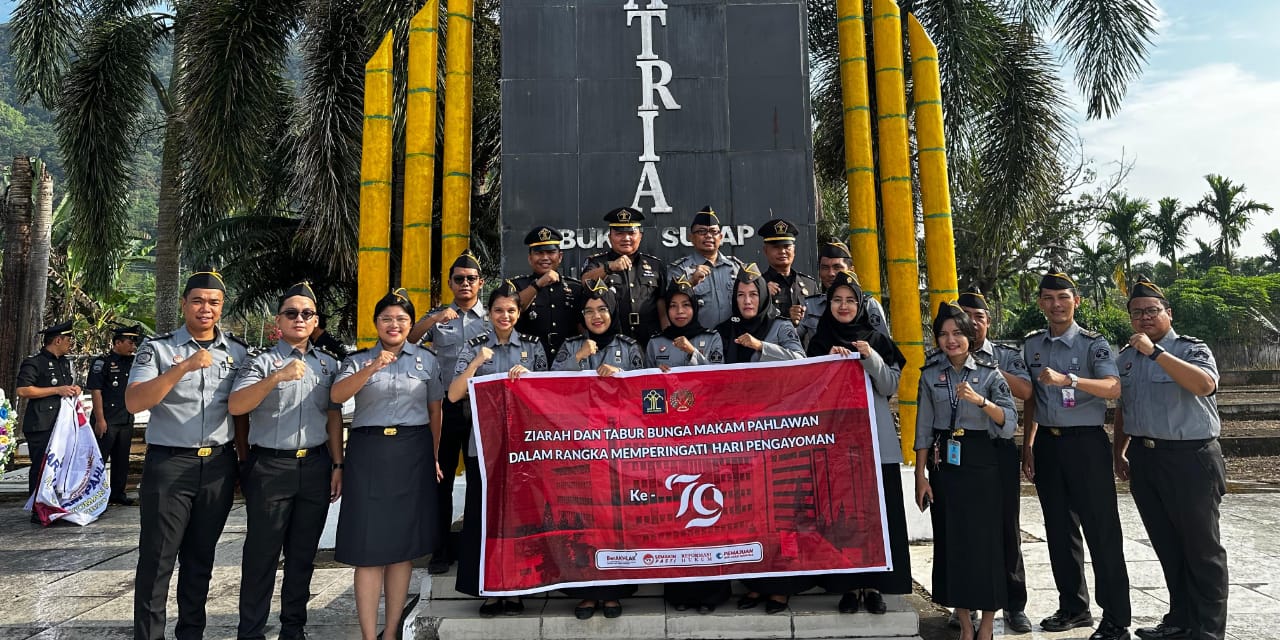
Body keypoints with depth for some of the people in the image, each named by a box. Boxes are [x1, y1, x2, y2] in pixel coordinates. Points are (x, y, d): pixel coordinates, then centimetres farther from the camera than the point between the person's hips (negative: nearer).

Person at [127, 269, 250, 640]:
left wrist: (244, 461, 10)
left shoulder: (238, 352, 7)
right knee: (157, 560, 2)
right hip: (169, 465, -3)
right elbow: (134, 403, -15)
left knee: (201, 558, 13)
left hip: (219, 466, 3)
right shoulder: (158, 349, -2)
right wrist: (185, 366, -24)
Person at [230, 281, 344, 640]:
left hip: (316, 466, 4)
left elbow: (334, 417, 12)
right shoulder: (262, 362, 0)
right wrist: (277, 377, -28)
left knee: (303, 554, 12)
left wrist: (337, 465, 6)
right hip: (270, 466, -3)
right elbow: (235, 406, -15)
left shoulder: (329, 365, 11)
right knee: (262, 555, 4)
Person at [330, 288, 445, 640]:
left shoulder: (427, 359, 10)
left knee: (404, 545, 6)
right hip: (368, 452, -1)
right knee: (369, 546, -2)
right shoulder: (359, 359, 7)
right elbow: (336, 395, -12)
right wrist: (371, 368, -26)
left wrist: (434, 457, 7)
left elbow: (435, 411, 11)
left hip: (413, 454, 1)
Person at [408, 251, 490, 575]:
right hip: (446, 406, 1)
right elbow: (407, 340, -6)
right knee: (441, 478, 5)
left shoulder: (491, 318, 8)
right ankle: (442, 550, 16)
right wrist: (434, 319, -18)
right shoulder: (437, 317, 9)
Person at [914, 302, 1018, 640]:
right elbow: (924, 426, 5)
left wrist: (980, 400, -25)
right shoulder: (931, 373, 4)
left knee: (985, 538, 0)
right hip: (943, 462, 2)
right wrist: (921, 475, 1)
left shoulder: (989, 372, -1)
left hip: (981, 461, -2)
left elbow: (1010, 424, -9)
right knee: (950, 539, 4)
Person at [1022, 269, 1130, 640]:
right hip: (1047, 443, 5)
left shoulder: (1093, 344, -6)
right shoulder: (1031, 345, 9)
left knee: (1101, 530, -2)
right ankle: (1074, 607, 27)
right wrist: (1028, 447, 12)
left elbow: (1113, 388, -23)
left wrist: (1067, 379, -37)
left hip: (1086, 443, -5)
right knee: (1058, 527, 13)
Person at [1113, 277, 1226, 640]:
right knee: (1167, 547, 14)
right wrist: (1119, 453, 18)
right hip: (1144, 459, 6)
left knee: (1201, 548, 4)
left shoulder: (1191, 349, -6)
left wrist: (1155, 352, -28)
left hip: (1190, 459, -5)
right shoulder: (1126, 358, 11)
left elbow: (1205, 384, -27)